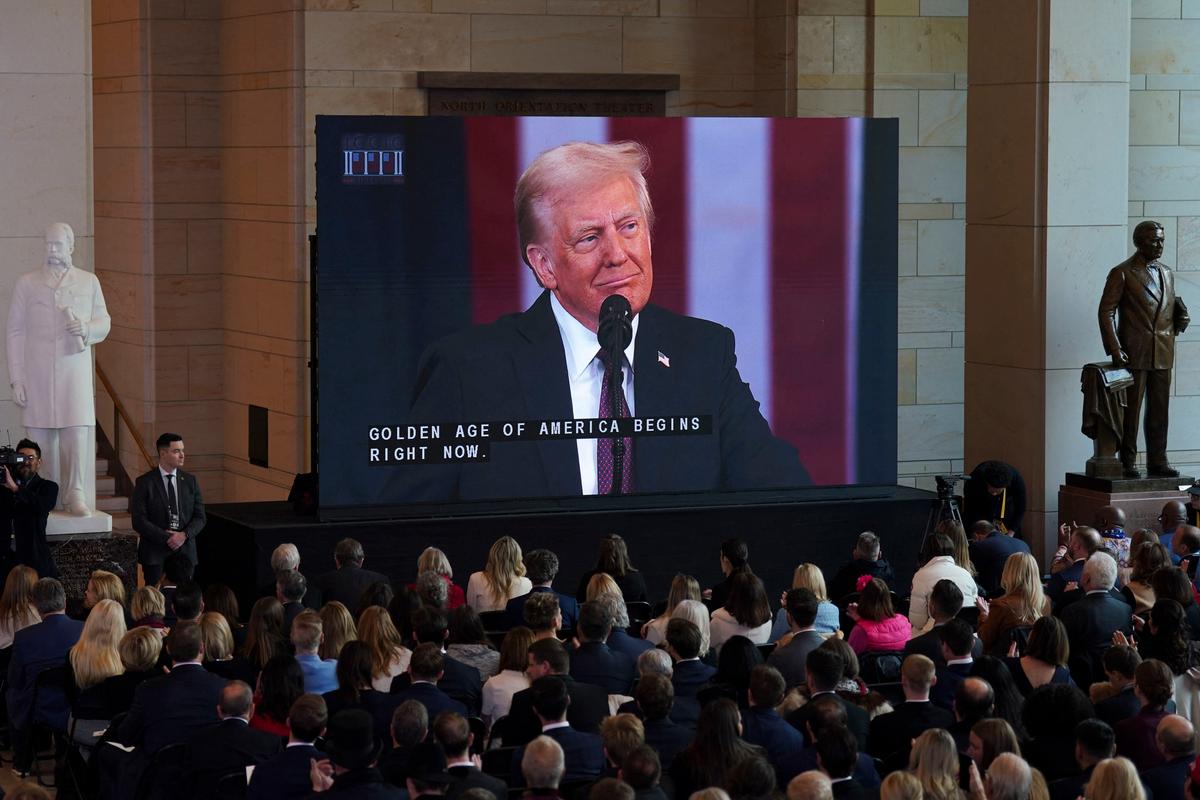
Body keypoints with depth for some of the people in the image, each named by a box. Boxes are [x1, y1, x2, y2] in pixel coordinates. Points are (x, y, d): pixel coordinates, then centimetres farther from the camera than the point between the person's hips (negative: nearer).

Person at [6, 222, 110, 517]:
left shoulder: (89, 282, 13)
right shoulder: (26, 283, 9)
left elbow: (104, 322, 17)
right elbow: (15, 332, 6)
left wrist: (86, 328, -8)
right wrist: (16, 379, -1)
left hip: (75, 369, 0)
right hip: (37, 374, 0)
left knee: (77, 432, -10)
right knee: (42, 435, -2)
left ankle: (76, 495, -5)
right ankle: (46, 499, 3)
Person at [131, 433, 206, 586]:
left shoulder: (190, 481, 10)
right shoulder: (144, 482, -2)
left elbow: (200, 517, 9)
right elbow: (139, 521, -8)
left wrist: (185, 535, -10)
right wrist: (166, 538, -15)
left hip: (185, 551, 3)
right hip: (155, 555, -3)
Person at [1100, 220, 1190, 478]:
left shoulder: (1166, 274, 16)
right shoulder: (1122, 273, -4)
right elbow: (1106, 312, -7)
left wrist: (1179, 320, 1)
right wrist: (1115, 349, -15)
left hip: (1162, 354, 6)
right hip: (1134, 353, -6)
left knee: (1159, 411, 7)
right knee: (1131, 410, -3)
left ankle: (1158, 462, 13)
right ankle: (1127, 463, 4)